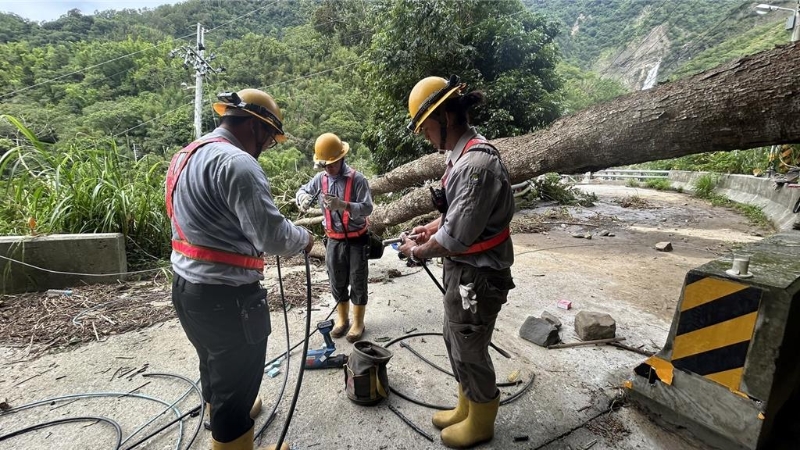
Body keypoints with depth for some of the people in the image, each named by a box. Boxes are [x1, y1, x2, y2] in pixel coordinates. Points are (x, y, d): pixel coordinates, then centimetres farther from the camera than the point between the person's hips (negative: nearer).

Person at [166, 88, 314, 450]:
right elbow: (274, 237, -25)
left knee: (215, 366, 31)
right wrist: (304, 239, -5)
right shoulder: (237, 162, -21)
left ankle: (223, 412, 55)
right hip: (226, 295, -10)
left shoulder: (187, 155, 11)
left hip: (186, 286, 10)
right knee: (237, 380, 10)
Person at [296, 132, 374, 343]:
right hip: (333, 240, 4)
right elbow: (302, 191, 10)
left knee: (357, 283, 8)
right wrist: (304, 197, -15)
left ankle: (358, 323, 26)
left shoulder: (357, 179, -15)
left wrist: (343, 205, -36)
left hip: (356, 240, -4)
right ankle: (342, 319, 36)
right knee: (337, 282, 16)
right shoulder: (320, 178, -2)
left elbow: (367, 208, -20)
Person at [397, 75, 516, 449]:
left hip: (477, 277, -10)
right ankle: (465, 409, 46)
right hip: (461, 271, 10)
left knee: (469, 351, 11)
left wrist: (417, 251, -11)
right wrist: (430, 227, 7)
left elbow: (455, 238, -27)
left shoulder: (477, 164, -26)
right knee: (455, 342, 23)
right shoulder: (462, 155, 6)